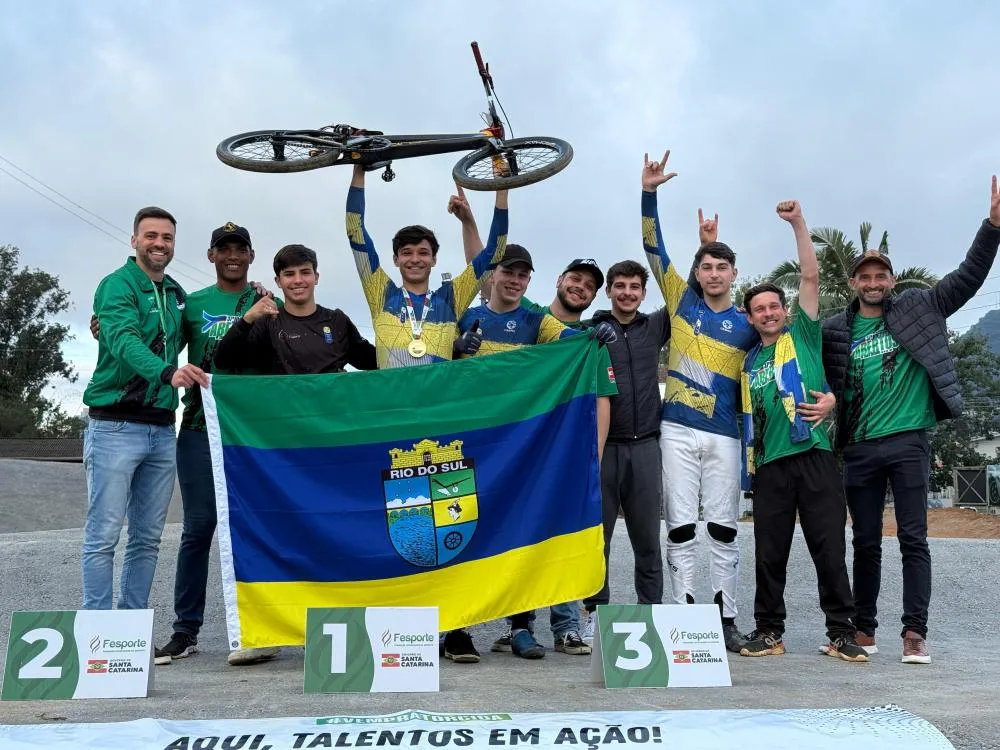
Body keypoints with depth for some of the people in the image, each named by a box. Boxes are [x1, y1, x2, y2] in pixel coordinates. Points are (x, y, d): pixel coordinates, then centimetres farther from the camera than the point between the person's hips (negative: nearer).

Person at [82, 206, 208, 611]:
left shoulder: (176, 293, 14)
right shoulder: (117, 285, -7)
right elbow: (124, 341, -23)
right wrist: (167, 373, -44)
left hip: (162, 429, 7)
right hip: (116, 427, -6)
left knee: (147, 537, 9)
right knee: (104, 535, -4)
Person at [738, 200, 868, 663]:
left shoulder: (803, 335, 9)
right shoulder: (750, 363, 18)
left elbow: (810, 277, 2)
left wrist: (798, 224, -1)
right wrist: (748, 468, 9)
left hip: (814, 455, -3)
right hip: (769, 464, 3)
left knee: (829, 549, -1)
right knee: (770, 554, 5)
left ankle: (841, 633, 7)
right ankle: (768, 632, 15)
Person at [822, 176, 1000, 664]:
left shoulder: (916, 309, 5)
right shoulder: (835, 331, 6)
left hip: (908, 442, -1)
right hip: (859, 448, 2)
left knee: (913, 538, -2)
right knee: (866, 543, 9)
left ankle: (915, 632, 1)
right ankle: (864, 628, 19)